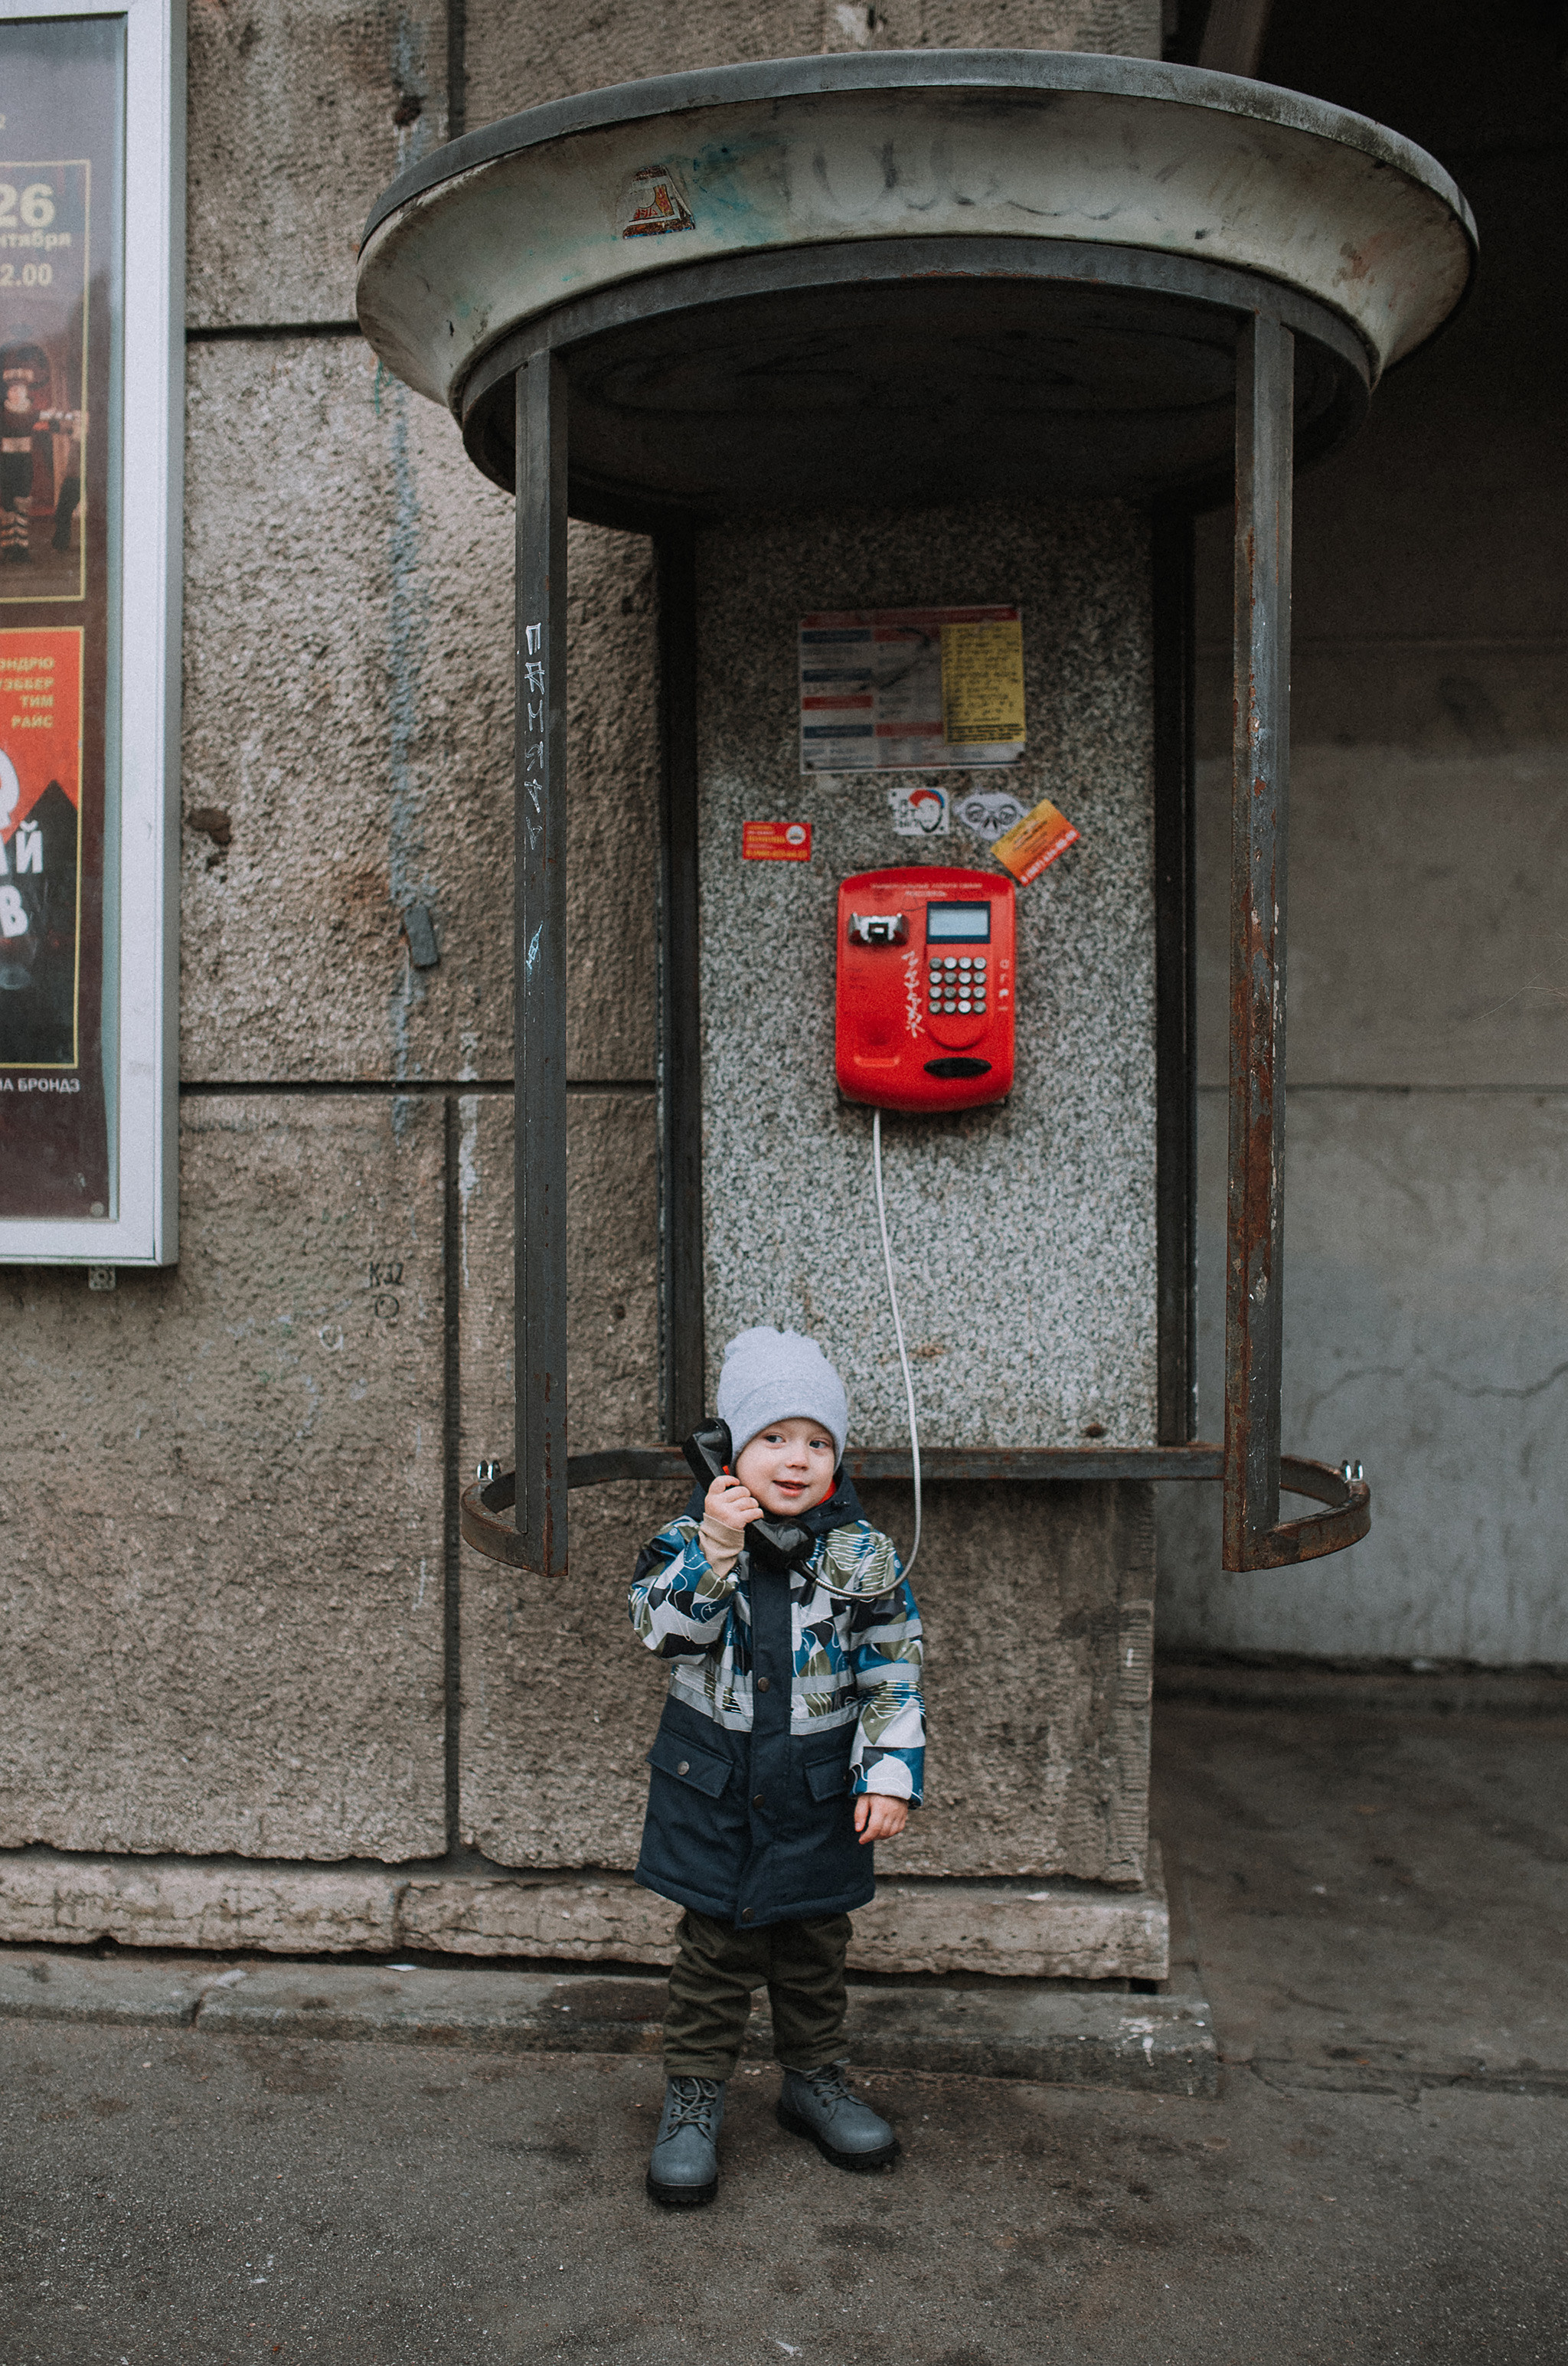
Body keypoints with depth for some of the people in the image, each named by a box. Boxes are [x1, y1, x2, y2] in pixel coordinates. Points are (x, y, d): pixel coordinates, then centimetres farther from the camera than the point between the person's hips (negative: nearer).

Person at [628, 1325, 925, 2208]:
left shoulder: (862, 1553, -8)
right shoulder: (693, 1537, -8)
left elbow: (895, 1672, -4)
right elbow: (663, 1629, -21)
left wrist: (893, 1773, -7)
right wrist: (715, 1550, -31)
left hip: (819, 1793, 1)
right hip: (714, 1783, -1)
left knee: (815, 1944, 16)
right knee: (717, 1944, 8)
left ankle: (816, 2078, 36)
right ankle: (695, 2093, 24)